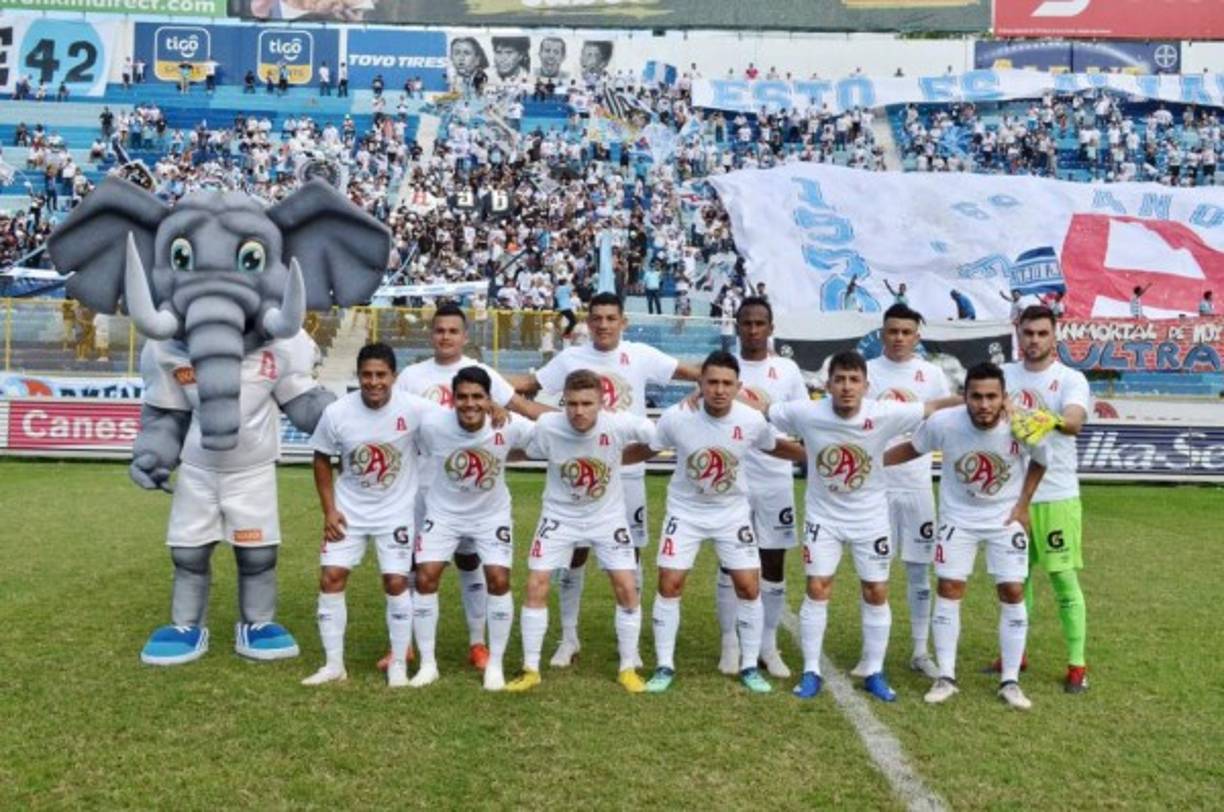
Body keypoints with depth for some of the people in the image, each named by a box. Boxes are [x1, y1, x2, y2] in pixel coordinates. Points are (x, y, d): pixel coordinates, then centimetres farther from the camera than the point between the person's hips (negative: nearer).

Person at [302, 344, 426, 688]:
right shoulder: (336, 413, -15)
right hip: (348, 510, 2)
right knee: (330, 578, -2)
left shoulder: (414, 409, -21)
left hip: (396, 510, -2)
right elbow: (322, 460, -1)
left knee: (396, 583, -4)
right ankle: (334, 665, 13)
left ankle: (399, 664, 14)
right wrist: (329, 510, -4)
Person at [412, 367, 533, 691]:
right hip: (443, 513, 1)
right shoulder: (432, 425, -25)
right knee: (425, 577, -7)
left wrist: (504, 458, -8)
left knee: (499, 580, -9)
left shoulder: (510, 426, -25)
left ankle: (495, 664, 9)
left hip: (492, 515, 0)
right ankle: (428, 663, 10)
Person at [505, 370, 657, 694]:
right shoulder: (546, 426, -24)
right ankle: (531, 670, 11)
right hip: (559, 516, 0)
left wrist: (620, 454, -9)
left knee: (627, 588, -4)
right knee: (536, 586, -5)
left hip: (607, 517, 0)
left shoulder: (620, 424, -26)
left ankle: (628, 669, 15)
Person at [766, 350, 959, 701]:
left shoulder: (884, 415, -20)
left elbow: (931, 407, -11)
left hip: (870, 518, 1)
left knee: (877, 593, 7)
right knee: (817, 590, -1)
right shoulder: (806, 413, -20)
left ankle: (875, 673, 22)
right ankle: (811, 672, 13)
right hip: (823, 517, -1)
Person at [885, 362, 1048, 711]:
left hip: (1005, 519, 0)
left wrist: (1023, 504, -5)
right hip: (958, 517, 0)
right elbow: (912, 449, -4)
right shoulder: (944, 423, -25)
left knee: (1013, 593, -2)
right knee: (949, 590, -1)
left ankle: (1010, 681, 12)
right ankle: (945, 676, 10)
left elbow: (1040, 462, -1)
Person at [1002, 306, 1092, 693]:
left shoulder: (1071, 379, -7)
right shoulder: (1005, 374, 6)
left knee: (1064, 579, 3)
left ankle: (1077, 665, 14)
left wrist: (1051, 420, -48)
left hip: (1055, 496, -4)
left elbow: (1074, 421, -25)